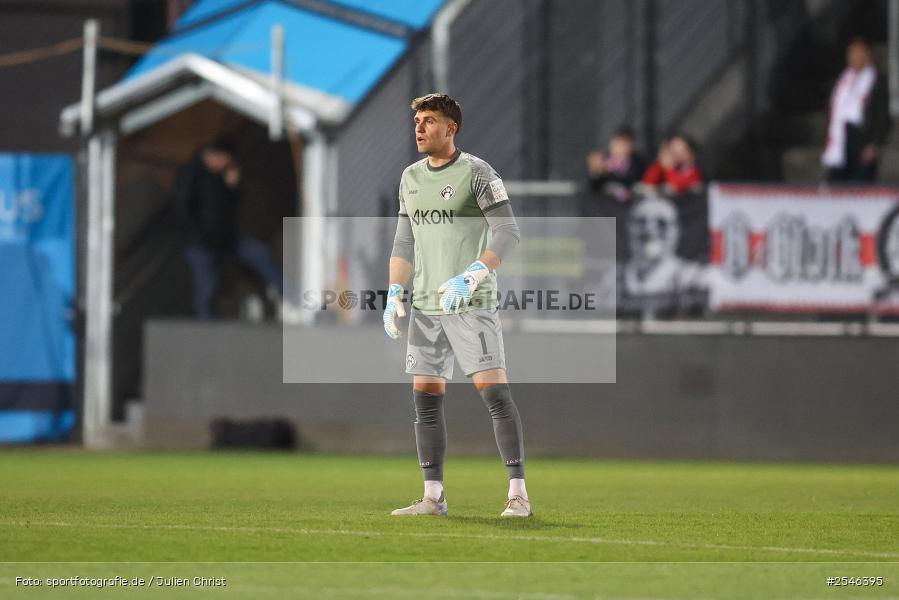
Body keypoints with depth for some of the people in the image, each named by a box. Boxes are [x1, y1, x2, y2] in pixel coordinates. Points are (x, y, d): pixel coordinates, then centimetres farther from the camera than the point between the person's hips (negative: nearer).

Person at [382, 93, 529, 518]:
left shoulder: (476, 173, -7)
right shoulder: (411, 177, 13)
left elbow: (508, 233, -12)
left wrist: (472, 276, -24)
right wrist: (394, 295, 8)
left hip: (472, 304, -7)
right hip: (426, 305, 7)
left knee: (494, 391, -12)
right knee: (425, 399, 4)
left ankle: (518, 494, -9)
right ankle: (433, 496, 8)